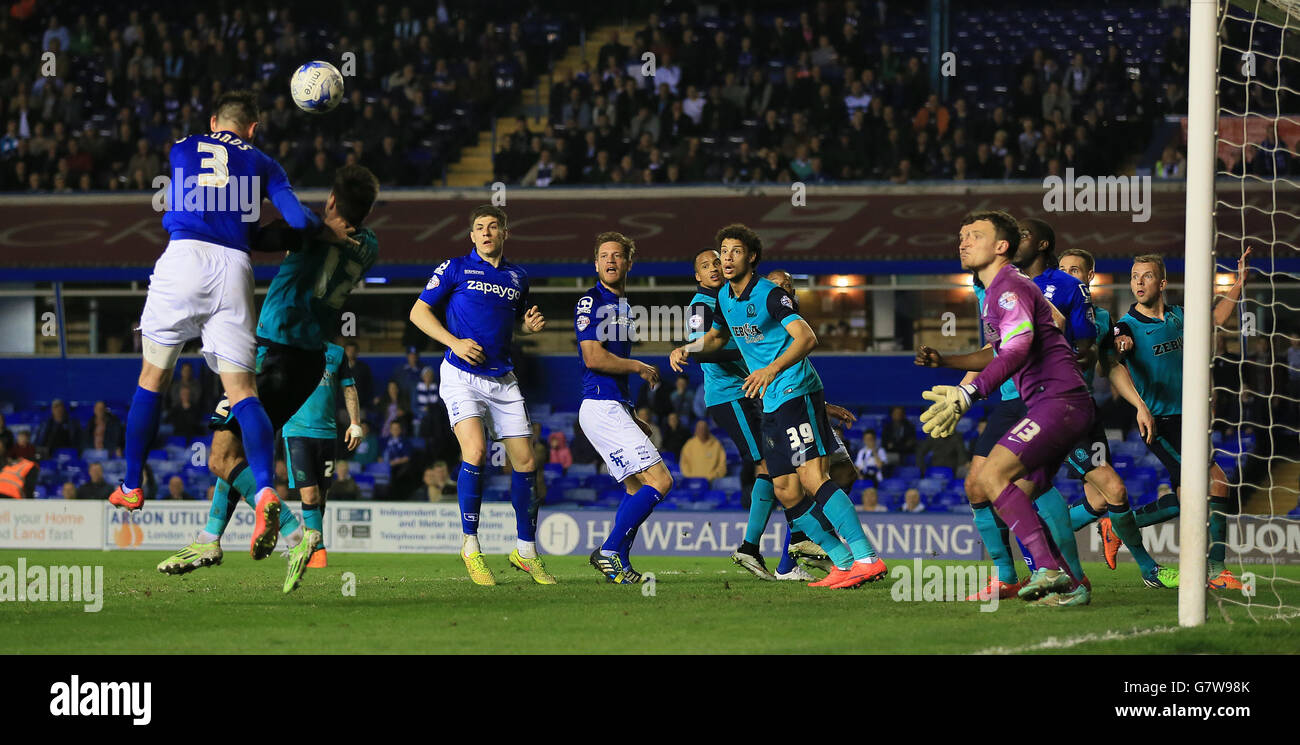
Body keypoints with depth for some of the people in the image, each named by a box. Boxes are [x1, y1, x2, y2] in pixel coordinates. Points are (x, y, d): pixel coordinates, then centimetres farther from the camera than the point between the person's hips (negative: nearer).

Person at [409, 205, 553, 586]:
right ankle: (470, 544, -10)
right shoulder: (456, 268, 0)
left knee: (525, 461, 1)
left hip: (502, 379, 5)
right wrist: (455, 342, -12)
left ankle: (526, 551, 15)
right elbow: (418, 312, 0)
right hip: (462, 376, -5)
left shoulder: (517, 277, 13)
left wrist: (529, 324, 4)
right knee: (475, 451, -23)